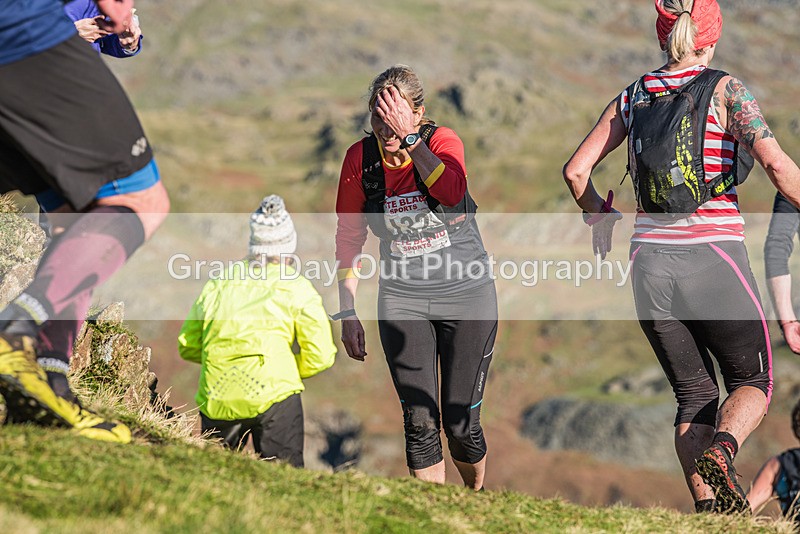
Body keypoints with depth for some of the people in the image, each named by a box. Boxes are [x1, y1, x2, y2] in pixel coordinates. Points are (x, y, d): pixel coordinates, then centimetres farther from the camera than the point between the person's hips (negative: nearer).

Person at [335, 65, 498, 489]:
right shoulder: (361, 158, -5)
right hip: (402, 299, 2)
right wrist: (347, 313, 1)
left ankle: (476, 495, 30)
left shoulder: (442, 141, -12)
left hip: (466, 294, -2)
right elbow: (348, 239, 3)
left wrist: (409, 138, -32)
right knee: (419, 421, -7)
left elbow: (452, 192, -35)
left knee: (460, 422, 1)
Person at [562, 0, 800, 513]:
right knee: (754, 380, 13)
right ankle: (720, 449, -17)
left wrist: (599, 217, 25)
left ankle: (708, 508, 2)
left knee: (695, 395, 16)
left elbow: (576, 170, 7)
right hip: (714, 259, -4)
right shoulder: (725, 90, -4)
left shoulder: (631, 99, 8)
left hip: (651, 263, 4)